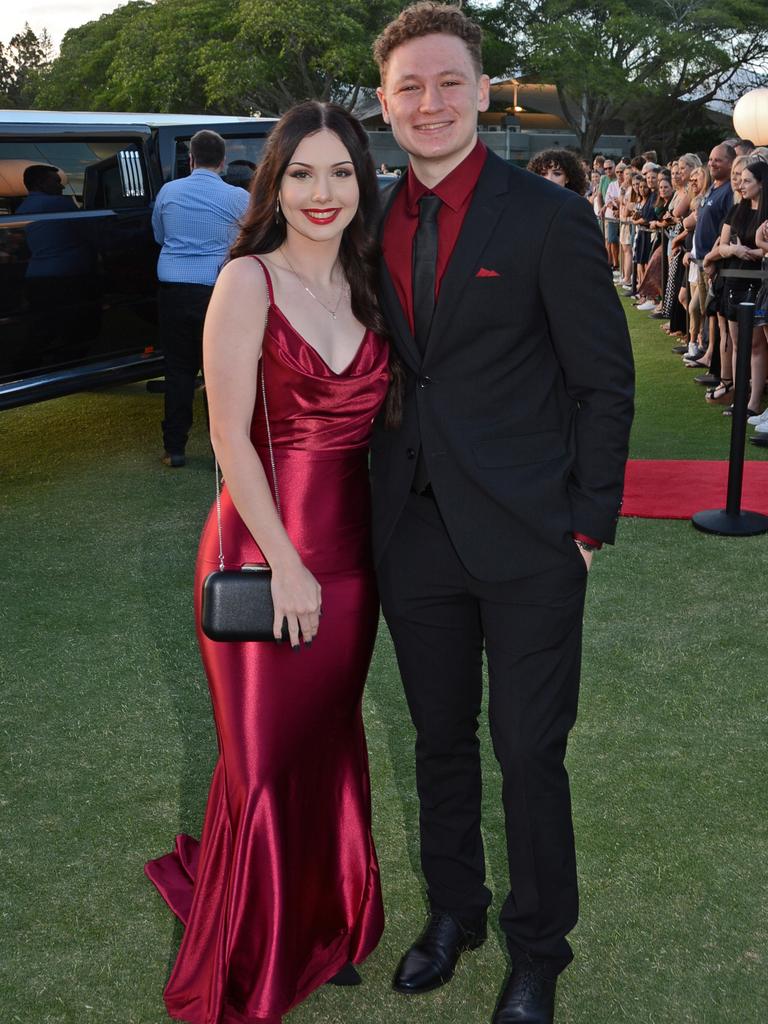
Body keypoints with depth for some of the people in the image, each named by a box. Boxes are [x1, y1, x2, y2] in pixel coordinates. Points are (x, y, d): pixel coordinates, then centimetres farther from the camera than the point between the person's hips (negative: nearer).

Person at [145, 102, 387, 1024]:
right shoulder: (249, 281, -10)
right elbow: (231, 438, -14)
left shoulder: (367, 283, 7)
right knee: (267, 759, 5)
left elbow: (374, 417, 10)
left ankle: (325, 928, 38)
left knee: (330, 743, 17)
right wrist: (287, 563, -14)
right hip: (265, 553, -5)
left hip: (349, 550, 5)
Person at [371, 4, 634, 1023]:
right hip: (414, 539, 4)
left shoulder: (548, 215, -6)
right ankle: (454, 911, 39)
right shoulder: (373, 226, 7)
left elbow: (604, 382, -5)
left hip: (527, 542, -4)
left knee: (529, 754, 6)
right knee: (440, 741, 17)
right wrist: (383, 504, 6)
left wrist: (588, 525, -9)